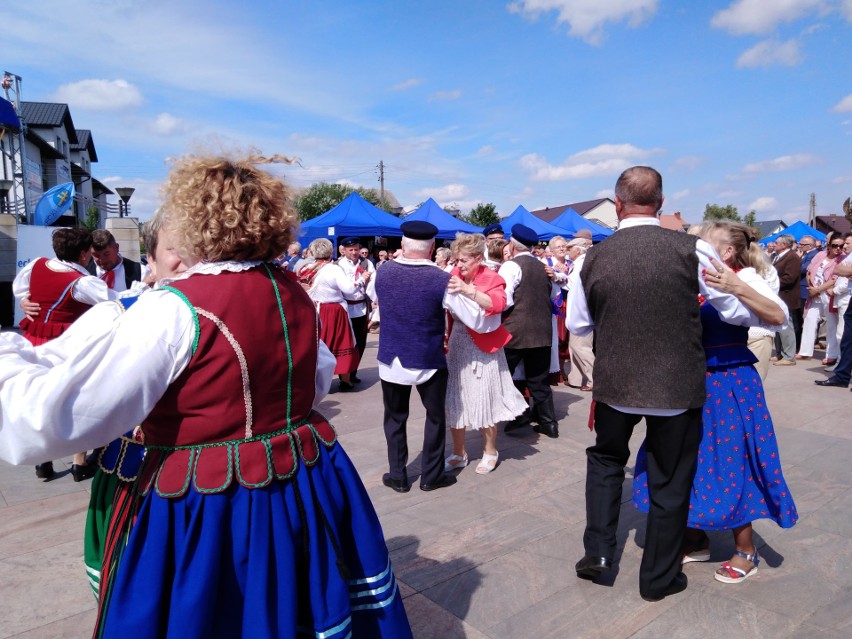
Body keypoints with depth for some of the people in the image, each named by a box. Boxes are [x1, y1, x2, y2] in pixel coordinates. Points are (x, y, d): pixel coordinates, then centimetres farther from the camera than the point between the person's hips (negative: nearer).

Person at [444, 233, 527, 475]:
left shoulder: (491, 278, -10)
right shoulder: (455, 276, 4)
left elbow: (498, 303, -29)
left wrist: (468, 291, -38)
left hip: (482, 348, -5)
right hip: (457, 346, 5)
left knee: (483, 401, 4)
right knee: (453, 401, 9)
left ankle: (490, 451, 27)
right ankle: (459, 453, 25)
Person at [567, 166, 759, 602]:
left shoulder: (592, 259, -6)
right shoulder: (692, 250, -12)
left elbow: (577, 325, 5)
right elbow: (738, 311, -3)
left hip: (614, 385, 1)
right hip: (678, 386, -1)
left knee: (606, 459, 27)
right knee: (669, 482, 15)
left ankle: (598, 550, 23)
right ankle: (658, 578, 31)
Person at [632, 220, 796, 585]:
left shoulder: (743, 278, -9)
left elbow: (778, 317, -25)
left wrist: (736, 288, -37)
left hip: (728, 385, -6)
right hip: (693, 383, 6)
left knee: (728, 465, 3)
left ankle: (746, 552, 24)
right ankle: (698, 541, 30)